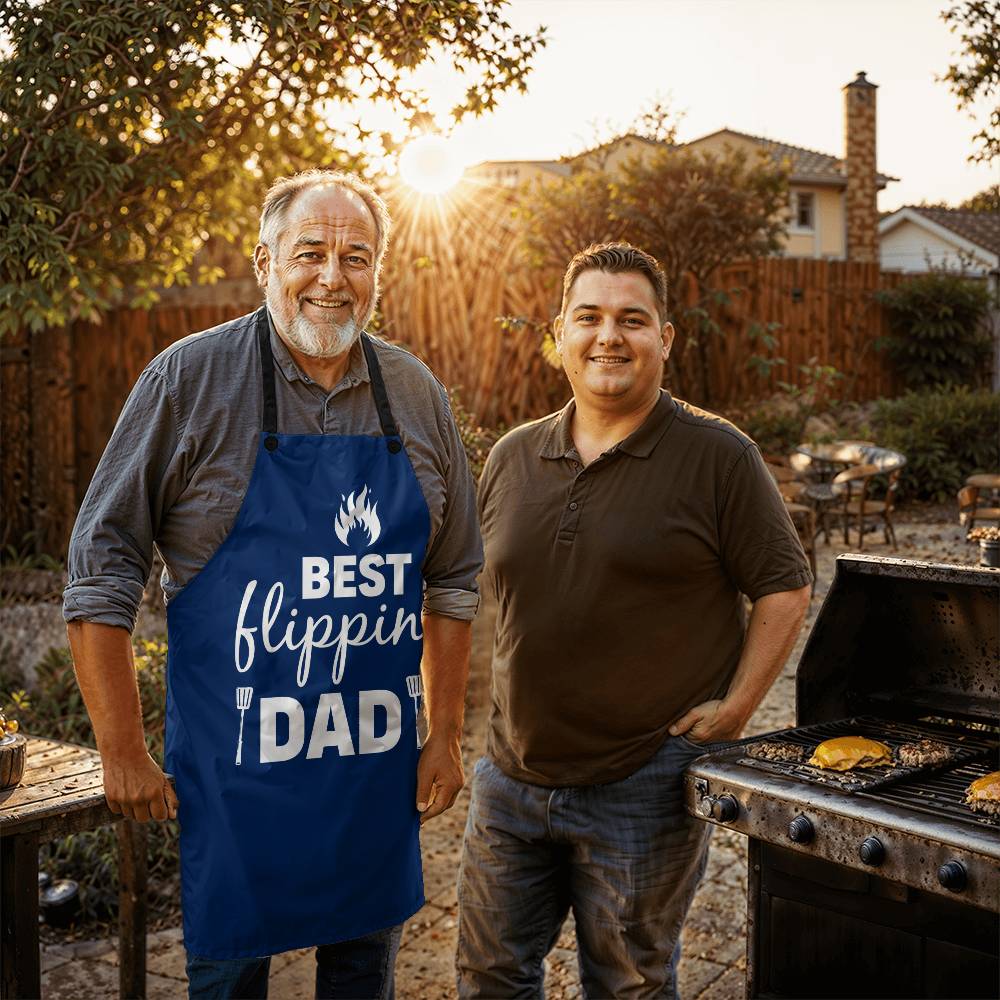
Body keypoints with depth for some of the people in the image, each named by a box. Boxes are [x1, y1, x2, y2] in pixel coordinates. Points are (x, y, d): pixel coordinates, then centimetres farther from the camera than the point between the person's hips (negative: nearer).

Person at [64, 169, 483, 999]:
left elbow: (452, 580, 9)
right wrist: (124, 754, -8)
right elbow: (102, 571, -7)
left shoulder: (418, 399, 2)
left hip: (380, 766, 4)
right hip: (235, 767, -3)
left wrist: (446, 737, 7)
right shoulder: (190, 379, -9)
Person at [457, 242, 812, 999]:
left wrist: (735, 708, -12)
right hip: (513, 775, 5)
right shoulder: (513, 458, 5)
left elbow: (785, 588, -6)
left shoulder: (718, 456, -10)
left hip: (644, 787, -4)